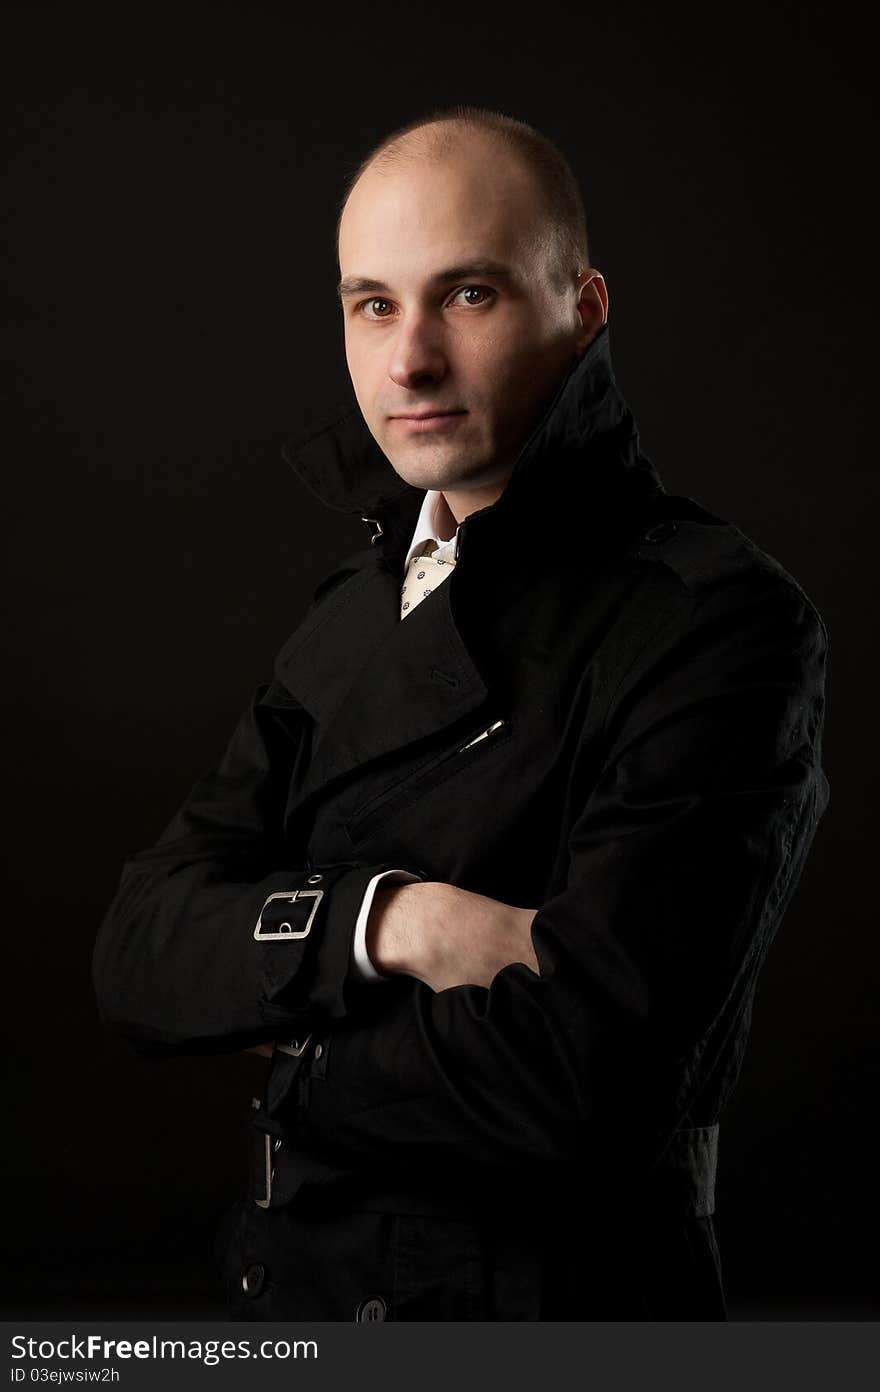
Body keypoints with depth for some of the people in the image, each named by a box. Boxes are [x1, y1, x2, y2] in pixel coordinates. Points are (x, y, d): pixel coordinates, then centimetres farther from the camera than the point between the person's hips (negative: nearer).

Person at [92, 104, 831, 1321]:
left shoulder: (718, 618, -17)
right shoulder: (357, 608, 7)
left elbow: (581, 1073, -27)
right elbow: (138, 958, -2)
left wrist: (285, 1049, -10)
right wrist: (377, 922, -21)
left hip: (555, 1292, -6)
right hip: (293, 1283, 7)